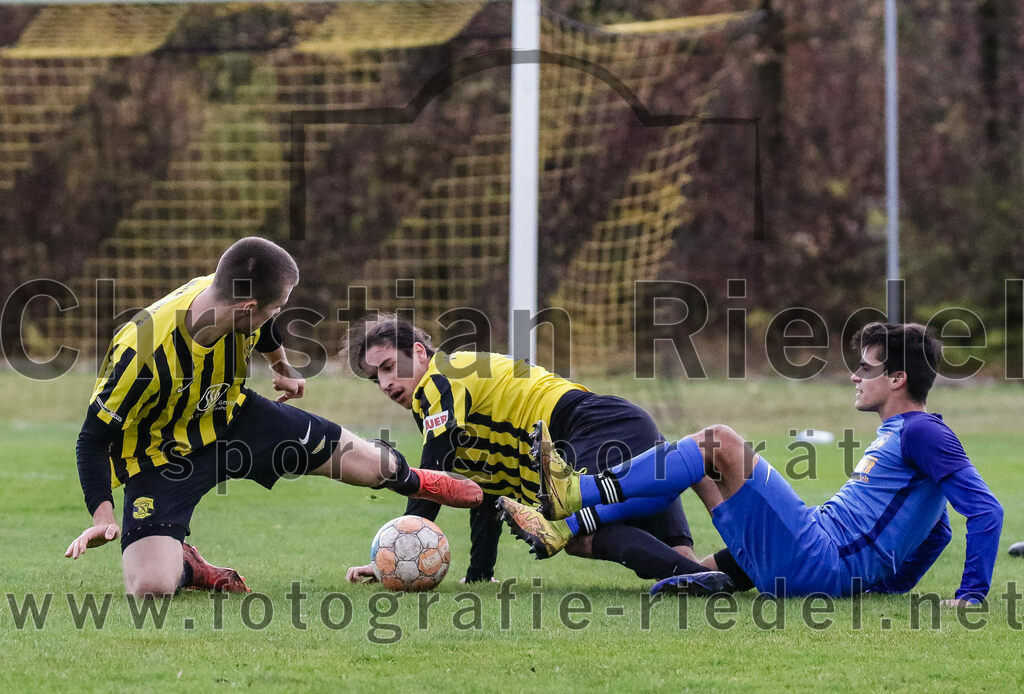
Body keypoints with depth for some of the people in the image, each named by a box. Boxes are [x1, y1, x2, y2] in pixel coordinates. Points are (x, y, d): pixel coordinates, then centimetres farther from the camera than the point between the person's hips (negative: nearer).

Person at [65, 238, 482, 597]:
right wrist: (103, 516, -39)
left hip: (230, 417, 5)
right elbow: (95, 437, -27)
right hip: (161, 456, -5)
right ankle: (183, 566, 12)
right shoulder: (141, 351, -39)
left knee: (369, 462, 12)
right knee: (151, 586, -27)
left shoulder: (240, 305, -20)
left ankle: (413, 482, 50)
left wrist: (282, 368, 30)